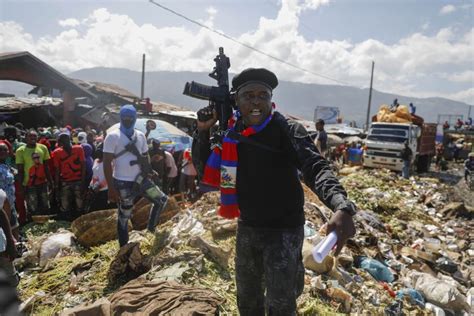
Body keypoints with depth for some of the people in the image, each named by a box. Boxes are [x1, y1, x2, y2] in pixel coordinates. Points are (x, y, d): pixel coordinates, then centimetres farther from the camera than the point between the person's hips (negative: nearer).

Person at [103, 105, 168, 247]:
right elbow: (107, 163, -11)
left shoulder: (140, 136, 9)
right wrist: (111, 188, -15)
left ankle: (151, 227, 23)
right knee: (124, 217, 4)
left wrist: (148, 172, 8)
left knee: (162, 199, 5)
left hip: (140, 179, 6)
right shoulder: (113, 136, -9)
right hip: (123, 183, -6)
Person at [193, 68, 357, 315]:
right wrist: (203, 131, -11)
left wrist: (342, 207, -50)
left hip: (284, 230, -5)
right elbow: (206, 172, 3)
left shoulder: (288, 131, -17)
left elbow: (316, 168, -31)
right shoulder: (230, 134, -1)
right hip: (246, 228, 5)